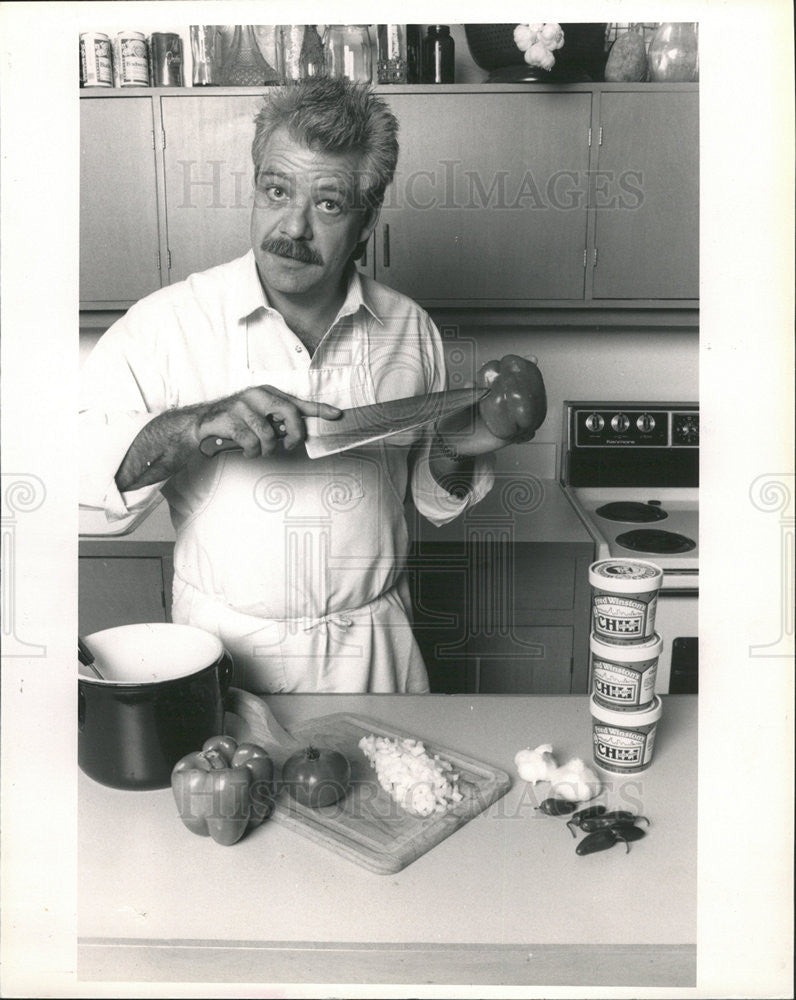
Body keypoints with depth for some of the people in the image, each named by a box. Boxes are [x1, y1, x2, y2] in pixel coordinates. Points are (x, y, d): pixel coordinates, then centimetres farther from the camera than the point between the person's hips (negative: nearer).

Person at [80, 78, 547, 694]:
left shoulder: (409, 329, 0)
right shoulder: (170, 322, -9)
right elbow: (82, 460, -16)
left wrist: (457, 447, -10)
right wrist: (194, 425, -29)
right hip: (224, 649, -2)